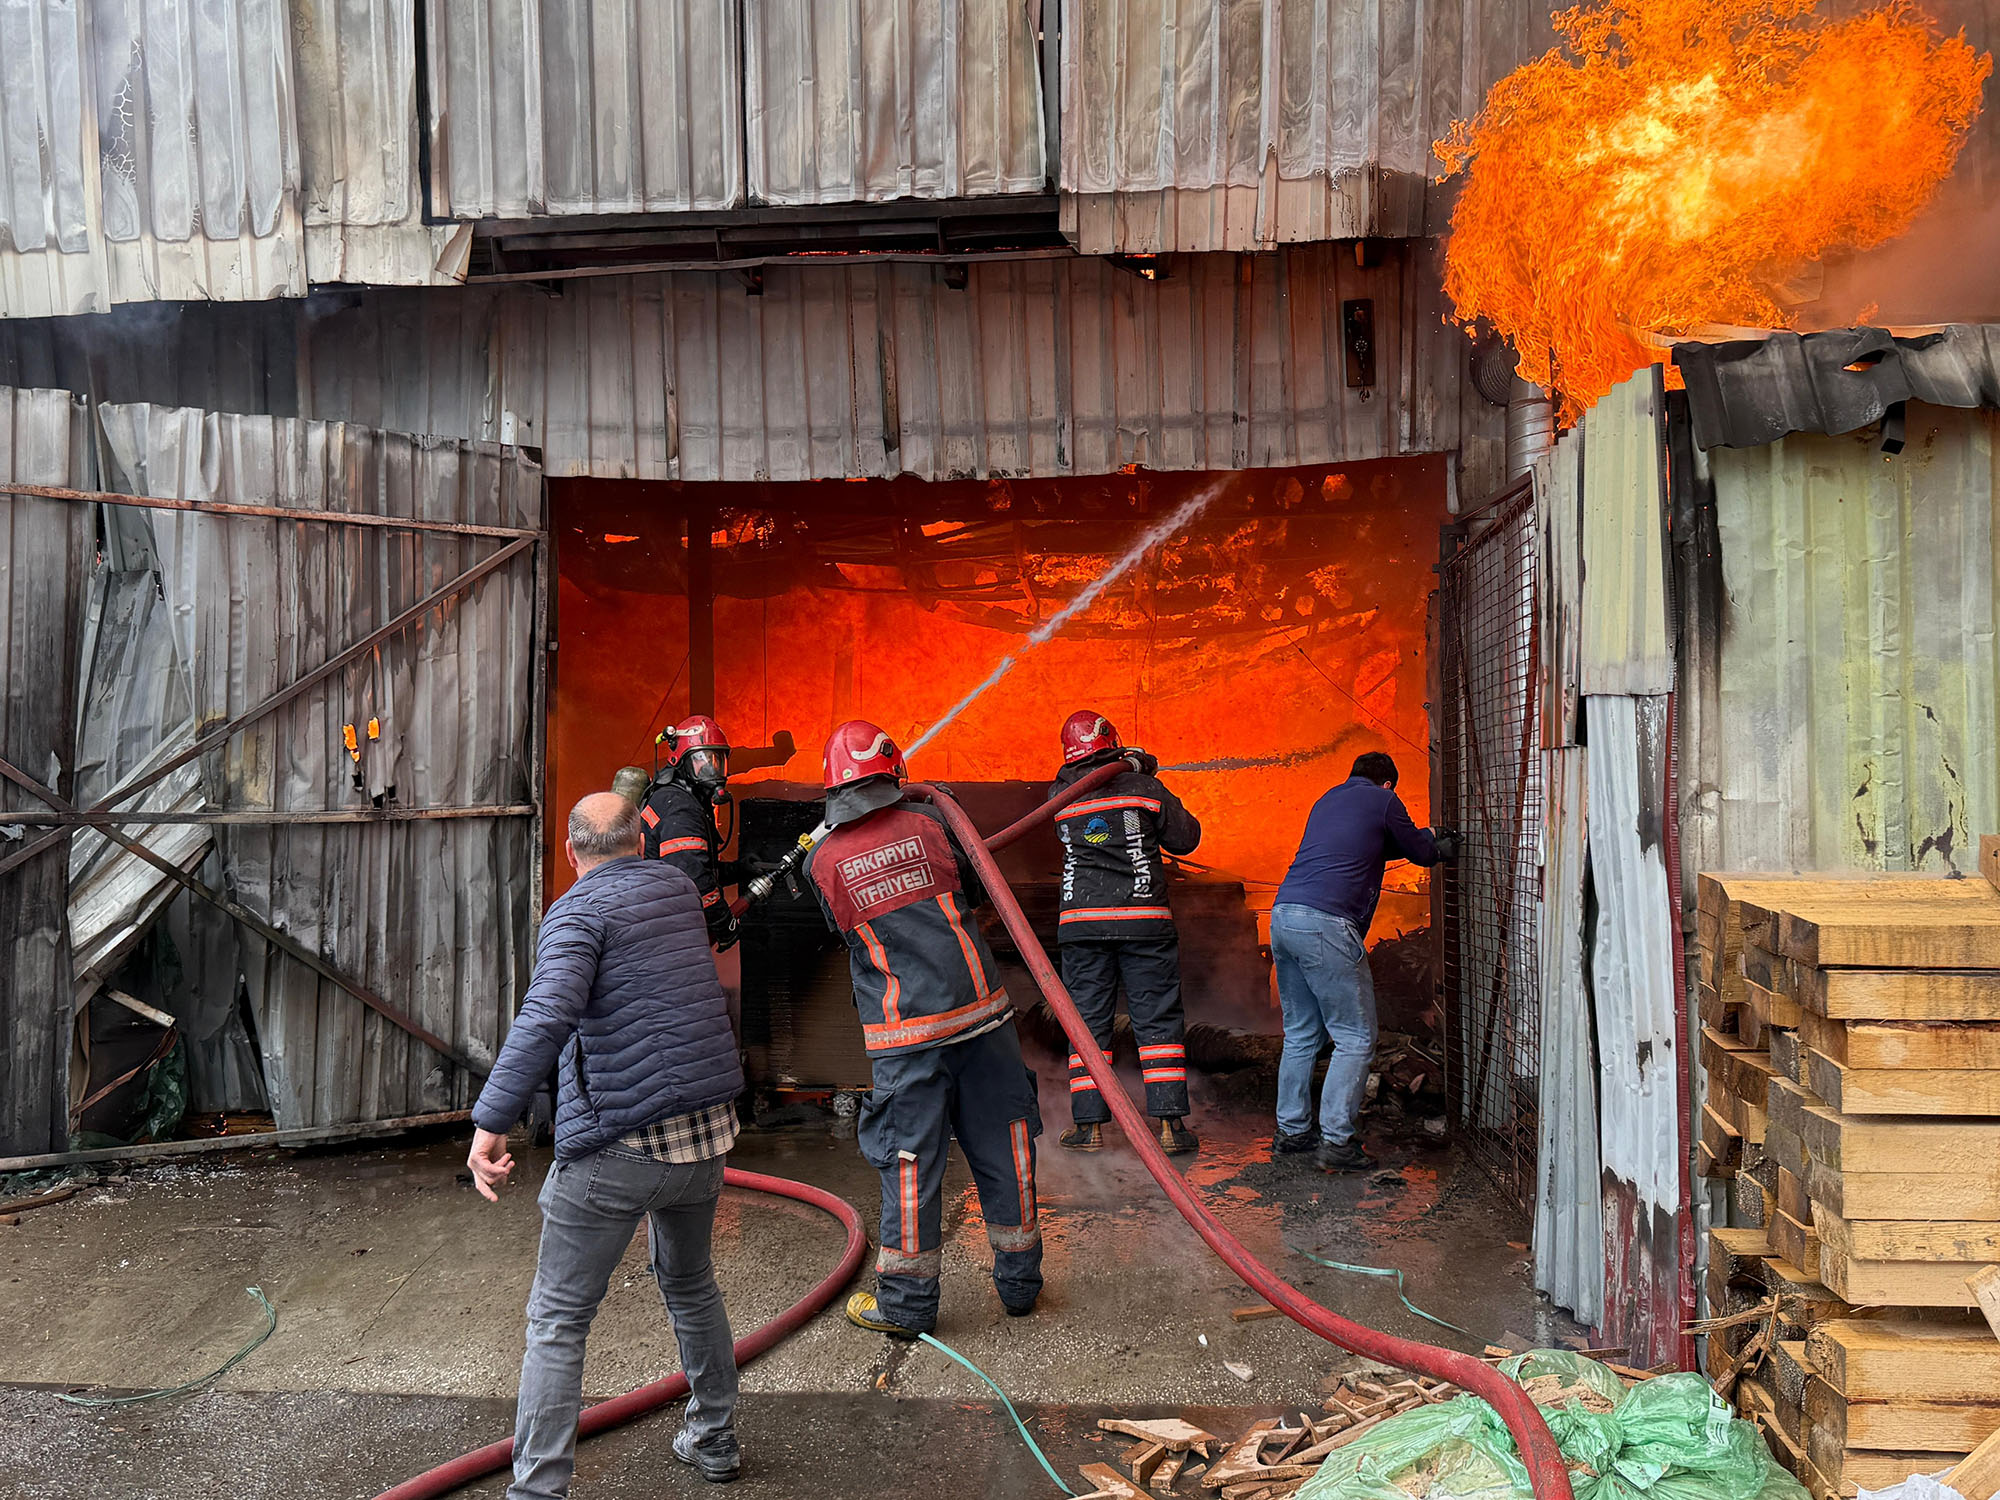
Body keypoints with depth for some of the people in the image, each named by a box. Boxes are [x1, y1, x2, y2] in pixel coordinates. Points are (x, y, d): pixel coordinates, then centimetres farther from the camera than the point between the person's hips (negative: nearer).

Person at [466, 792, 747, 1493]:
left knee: (557, 1321, 7)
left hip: (617, 1146, -7)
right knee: (690, 1285, 27)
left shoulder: (578, 911, -8)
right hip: (707, 1131, 7)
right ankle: (714, 1440, 39)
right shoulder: (678, 887, 11)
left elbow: (549, 1014, -26)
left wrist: (490, 1122, -26)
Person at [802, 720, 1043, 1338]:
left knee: (909, 1162, 8)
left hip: (904, 1036, -1)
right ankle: (1019, 1280, 26)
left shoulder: (821, 861, -2)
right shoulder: (928, 822, -2)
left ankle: (906, 1303, 19)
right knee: (1002, 1147, 13)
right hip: (979, 1010, 1)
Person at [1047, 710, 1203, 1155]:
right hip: (1144, 918, -1)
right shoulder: (1144, 788, -2)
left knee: (1088, 1020, 9)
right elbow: (1186, 838, 6)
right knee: (1158, 1020, 5)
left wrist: (1130, 767, 24)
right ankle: (1170, 1123, 4)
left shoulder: (1059, 796, 3)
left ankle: (1088, 1124, 10)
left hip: (1081, 921, 2)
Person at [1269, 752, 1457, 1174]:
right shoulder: (1383, 800, 7)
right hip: (1325, 923, -8)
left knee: (1301, 1034, 17)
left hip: (1282, 914, 8)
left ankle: (1291, 1130, 21)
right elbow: (1419, 851, 18)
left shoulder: (1327, 800, 28)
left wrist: (1430, 837, 50)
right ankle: (1335, 1142, -1)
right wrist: (1443, 847, 42)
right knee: (1356, 1039, 0)